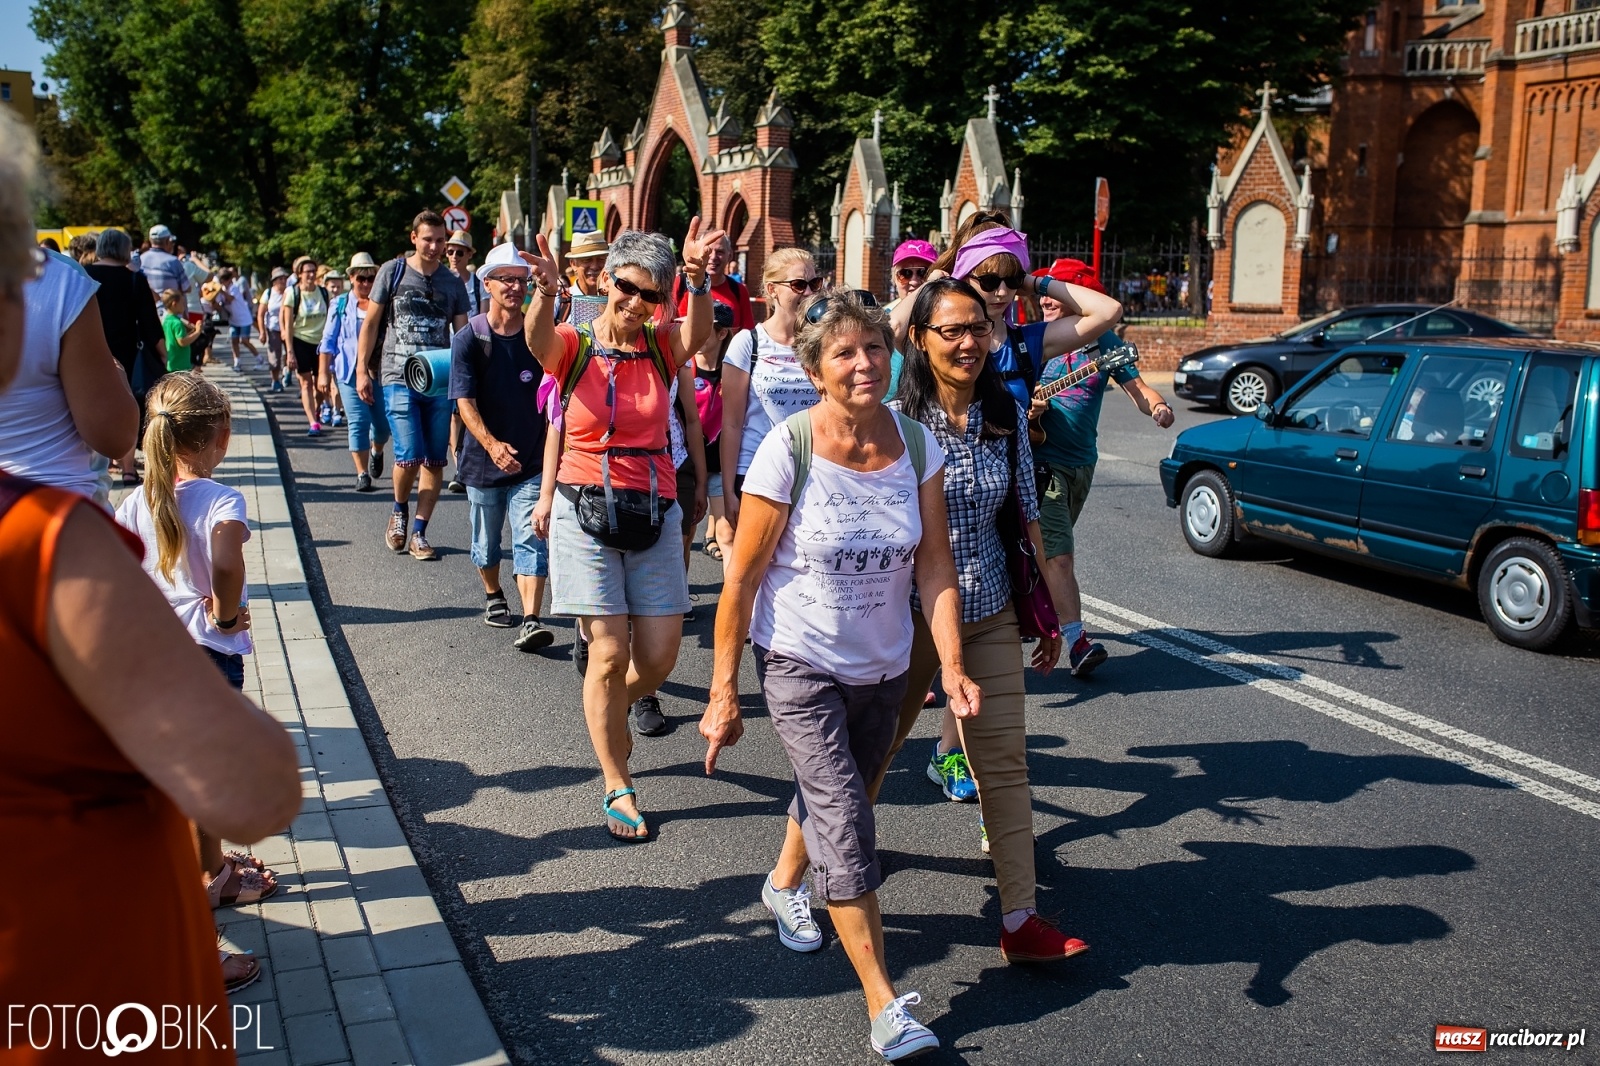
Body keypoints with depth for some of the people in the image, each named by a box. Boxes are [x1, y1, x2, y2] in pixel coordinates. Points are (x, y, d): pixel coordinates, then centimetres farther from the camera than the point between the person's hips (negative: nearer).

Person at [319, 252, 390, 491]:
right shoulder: (340, 304, 7)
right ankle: (362, 474, -3)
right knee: (358, 422, -8)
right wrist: (323, 372, 0)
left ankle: (376, 452, 38)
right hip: (349, 371, -1)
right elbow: (328, 341, 6)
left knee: (383, 422, 4)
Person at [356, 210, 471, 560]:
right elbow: (371, 322, 6)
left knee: (434, 460, 2)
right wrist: (362, 370, 1)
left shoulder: (453, 284, 10)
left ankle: (419, 534, 12)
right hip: (398, 378, -3)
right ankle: (399, 510, 19)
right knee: (409, 456, -12)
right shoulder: (392, 272, 4)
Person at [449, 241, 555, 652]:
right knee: (487, 541, 16)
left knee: (531, 541, -10)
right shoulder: (469, 338, -6)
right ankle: (493, 596, 41)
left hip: (531, 460, 0)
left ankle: (531, 621, -14)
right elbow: (464, 401, -13)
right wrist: (491, 444, -28)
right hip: (483, 459, 0)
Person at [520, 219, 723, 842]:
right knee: (610, 656, -5)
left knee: (659, 655, 3)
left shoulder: (661, 347, 2)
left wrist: (697, 278, -42)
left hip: (654, 513, 3)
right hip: (586, 512, -3)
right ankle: (617, 788, 13)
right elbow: (537, 338, -26)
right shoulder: (573, 347, -2)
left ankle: (609, 712, 38)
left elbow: (699, 330, -21)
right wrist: (546, 291, -49)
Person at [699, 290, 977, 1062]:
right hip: (800, 664, -4)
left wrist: (953, 668, -16)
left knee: (831, 794, 24)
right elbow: (741, 579, -15)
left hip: (883, 666, 5)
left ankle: (784, 884, 55)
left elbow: (935, 569, -6)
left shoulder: (918, 446, -8)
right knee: (846, 827, -10)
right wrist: (723, 694, -13)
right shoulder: (788, 450, -19)